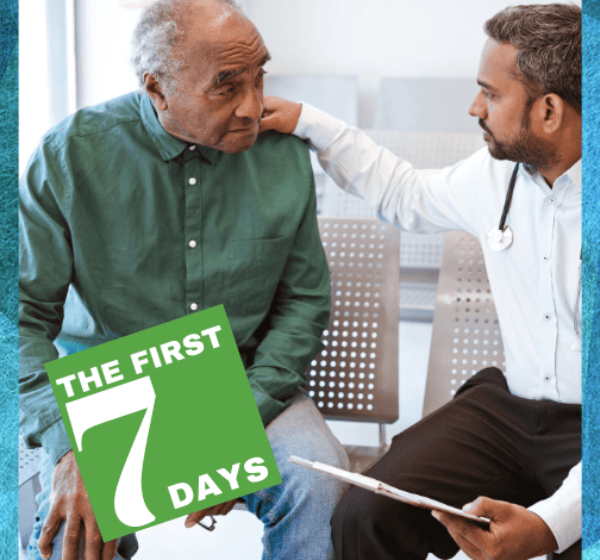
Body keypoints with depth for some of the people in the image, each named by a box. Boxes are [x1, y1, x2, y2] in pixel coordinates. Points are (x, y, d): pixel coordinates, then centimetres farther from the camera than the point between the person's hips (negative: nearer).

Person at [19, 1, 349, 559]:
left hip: (245, 384, 2)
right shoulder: (70, 156, -11)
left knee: (319, 481, -27)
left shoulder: (284, 154, -3)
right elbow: (21, 315, -10)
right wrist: (69, 445, -25)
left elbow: (305, 299, 4)